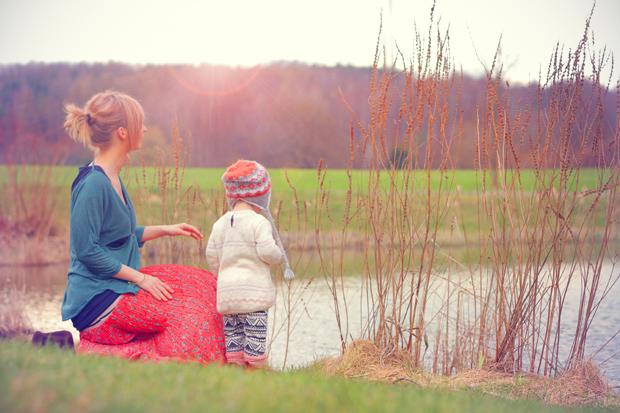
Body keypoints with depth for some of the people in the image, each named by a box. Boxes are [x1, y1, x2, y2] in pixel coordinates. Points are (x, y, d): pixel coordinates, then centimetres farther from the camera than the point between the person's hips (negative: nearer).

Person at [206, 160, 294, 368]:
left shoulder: (220, 223, 8)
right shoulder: (259, 222, -10)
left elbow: (212, 256, 11)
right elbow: (267, 252, -16)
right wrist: (279, 256, 5)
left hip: (227, 289, 6)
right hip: (254, 289, -6)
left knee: (232, 334, 11)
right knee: (255, 336, -2)